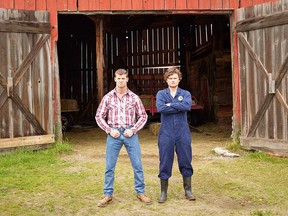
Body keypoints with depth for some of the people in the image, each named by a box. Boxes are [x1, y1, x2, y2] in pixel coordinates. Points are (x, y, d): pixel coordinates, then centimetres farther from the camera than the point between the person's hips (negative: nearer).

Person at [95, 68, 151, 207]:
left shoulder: (134, 98, 2)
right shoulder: (108, 97, 3)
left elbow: (143, 116, 6)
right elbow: (99, 116, 6)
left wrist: (133, 130, -6)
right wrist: (109, 130, -6)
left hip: (130, 134, 0)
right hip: (114, 134, 0)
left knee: (137, 165, 3)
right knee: (109, 166, 3)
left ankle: (140, 193, 17)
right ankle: (108, 195, 13)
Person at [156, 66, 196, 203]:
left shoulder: (185, 94, 7)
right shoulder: (161, 94, 6)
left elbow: (187, 106, -15)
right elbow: (160, 108, -14)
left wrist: (170, 105, -11)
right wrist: (179, 107, -11)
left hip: (183, 132, 1)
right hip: (166, 133, -1)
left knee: (185, 162, 6)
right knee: (165, 163, 4)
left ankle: (188, 190, 19)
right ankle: (163, 192, 15)